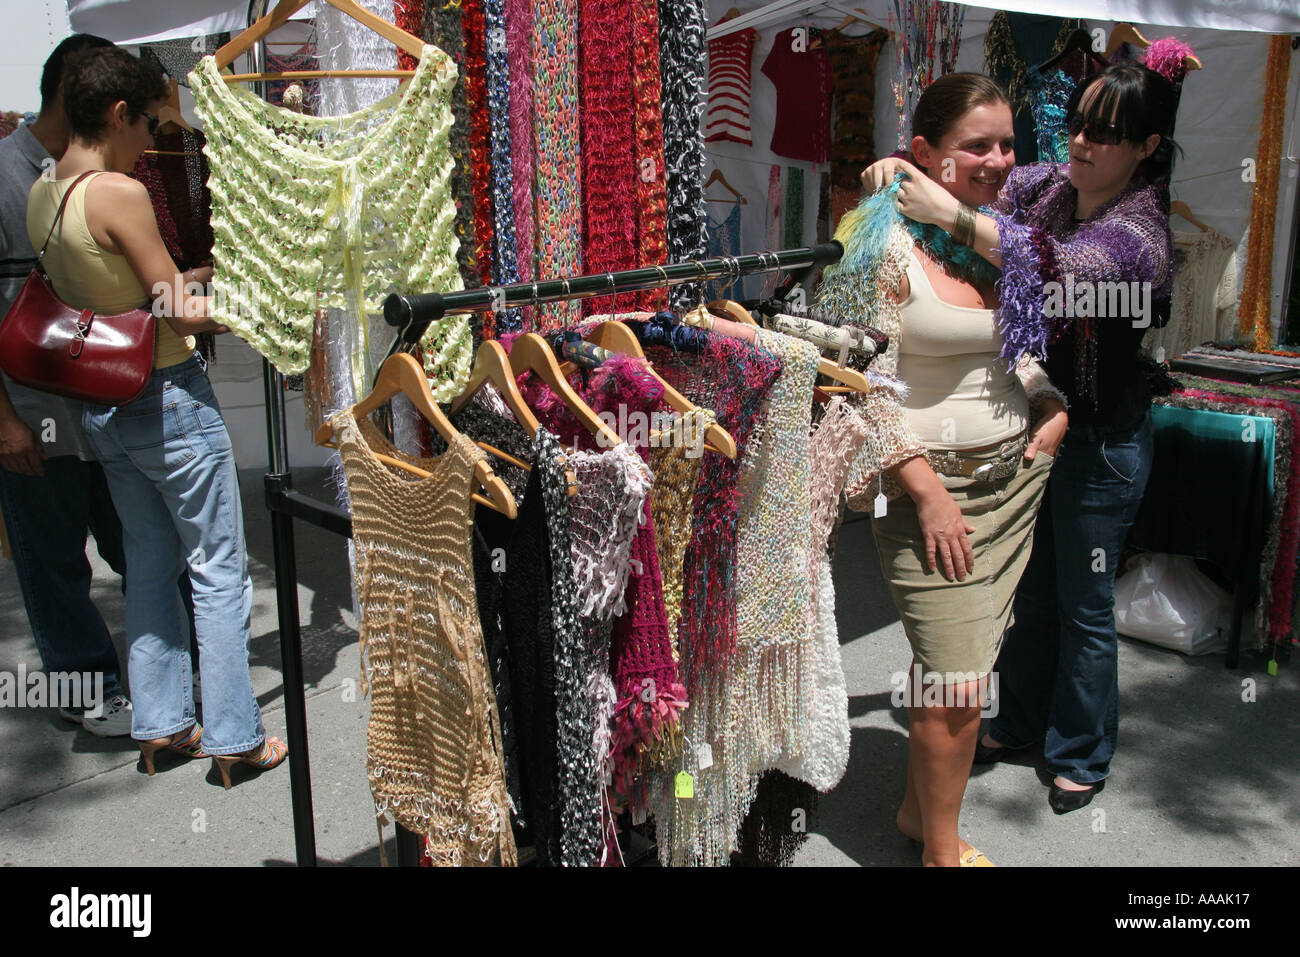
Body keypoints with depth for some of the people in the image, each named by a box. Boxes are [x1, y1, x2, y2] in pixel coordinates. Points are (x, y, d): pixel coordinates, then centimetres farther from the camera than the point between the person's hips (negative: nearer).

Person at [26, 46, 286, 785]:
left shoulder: (42, 193, 8)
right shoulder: (119, 192, -19)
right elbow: (181, 314, -17)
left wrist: (202, 271, 15)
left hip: (104, 404, 9)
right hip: (168, 398, -9)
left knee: (149, 562, 17)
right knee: (220, 568, 2)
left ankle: (160, 723, 26)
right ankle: (235, 737, 10)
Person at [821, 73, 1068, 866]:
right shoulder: (885, 244, -11)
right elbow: (864, 384, -14)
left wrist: (1052, 407, 6)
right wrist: (928, 491, -16)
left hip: (1016, 474, 7)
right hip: (932, 482, -7)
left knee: (965, 660, 12)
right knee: (957, 676, -6)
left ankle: (919, 808, 32)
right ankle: (943, 850, 16)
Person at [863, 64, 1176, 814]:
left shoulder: (1143, 233, -22)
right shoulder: (1049, 185, -1)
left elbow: (1057, 264, -40)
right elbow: (980, 186, 6)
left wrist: (950, 216, -47)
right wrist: (903, 170, -16)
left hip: (1100, 441, -6)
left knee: (1083, 605, 9)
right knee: (1028, 589, 20)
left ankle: (1083, 758, 30)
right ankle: (1021, 722, 41)